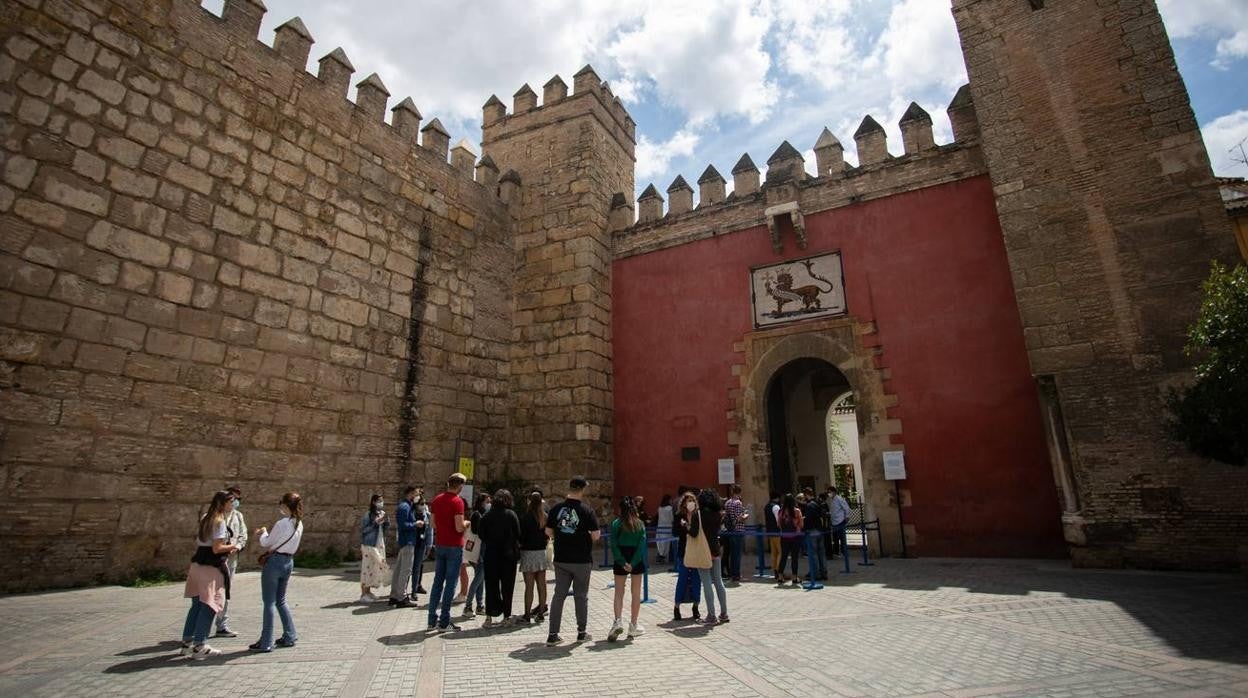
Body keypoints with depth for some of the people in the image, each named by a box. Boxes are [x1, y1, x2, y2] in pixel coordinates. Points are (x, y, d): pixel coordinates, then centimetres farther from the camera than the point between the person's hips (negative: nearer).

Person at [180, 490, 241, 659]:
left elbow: (198, 544, 20)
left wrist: (227, 549, 20)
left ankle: (187, 643, 21)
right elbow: (216, 548, -19)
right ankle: (199, 646, 2)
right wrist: (233, 546, -3)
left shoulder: (205, 518, 13)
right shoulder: (219, 521, -15)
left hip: (198, 564, 9)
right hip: (212, 567, -9)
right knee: (210, 605, -1)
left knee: (197, 604, 15)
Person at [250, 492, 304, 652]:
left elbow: (266, 543, -6)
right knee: (281, 601, 19)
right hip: (289, 562, 7)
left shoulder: (281, 524, -19)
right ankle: (289, 637, 22)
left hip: (274, 562, -7)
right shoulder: (299, 524, 3)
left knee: (269, 602, 2)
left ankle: (266, 643, 9)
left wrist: (263, 532, 12)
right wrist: (266, 535, 13)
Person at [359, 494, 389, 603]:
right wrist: (376, 522, -19)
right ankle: (363, 594, 4)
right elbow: (363, 529, -13)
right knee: (367, 568, -3)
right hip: (369, 545, -7)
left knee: (377, 567, 9)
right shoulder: (368, 514, -10)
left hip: (380, 545, 7)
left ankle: (368, 592, 20)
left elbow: (387, 526, 9)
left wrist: (385, 520, -8)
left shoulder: (382, 513, 9)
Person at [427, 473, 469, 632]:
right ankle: (444, 622, 4)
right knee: (450, 583, 0)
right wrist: (466, 523, 0)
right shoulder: (457, 501, -15)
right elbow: (459, 527, -19)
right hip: (454, 547, -7)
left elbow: (433, 524, 13)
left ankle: (432, 620, 16)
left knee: (438, 582, 12)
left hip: (439, 545, 7)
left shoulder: (437, 500, 7)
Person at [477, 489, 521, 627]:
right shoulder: (511, 515, -8)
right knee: (507, 587, 9)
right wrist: (516, 551, 7)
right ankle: (506, 617, 13)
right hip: (508, 555, -1)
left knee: (491, 586, 10)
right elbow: (518, 534, -8)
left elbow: (480, 533, -3)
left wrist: (490, 542, 11)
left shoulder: (487, 515, -3)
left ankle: (489, 617, 8)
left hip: (491, 555, 1)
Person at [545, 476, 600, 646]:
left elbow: (548, 532, 3)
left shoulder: (556, 508, -4)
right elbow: (596, 535, -12)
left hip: (561, 560, 3)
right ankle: (581, 632, 22)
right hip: (582, 560, -3)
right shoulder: (586, 510, -14)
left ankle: (553, 635, 13)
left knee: (559, 595, 11)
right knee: (581, 596, 11)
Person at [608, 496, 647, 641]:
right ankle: (633, 626, 18)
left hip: (620, 561, -1)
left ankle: (618, 621, -7)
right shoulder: (640, 524, -1)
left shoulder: (616, 524, -5)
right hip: (637, 560, 1)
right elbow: (642, 545, -10)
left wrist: (623, 563, -14)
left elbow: (614, 545, -12)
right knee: (636, 593, 12)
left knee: (619, 593, 10)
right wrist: (633, 563, -14)